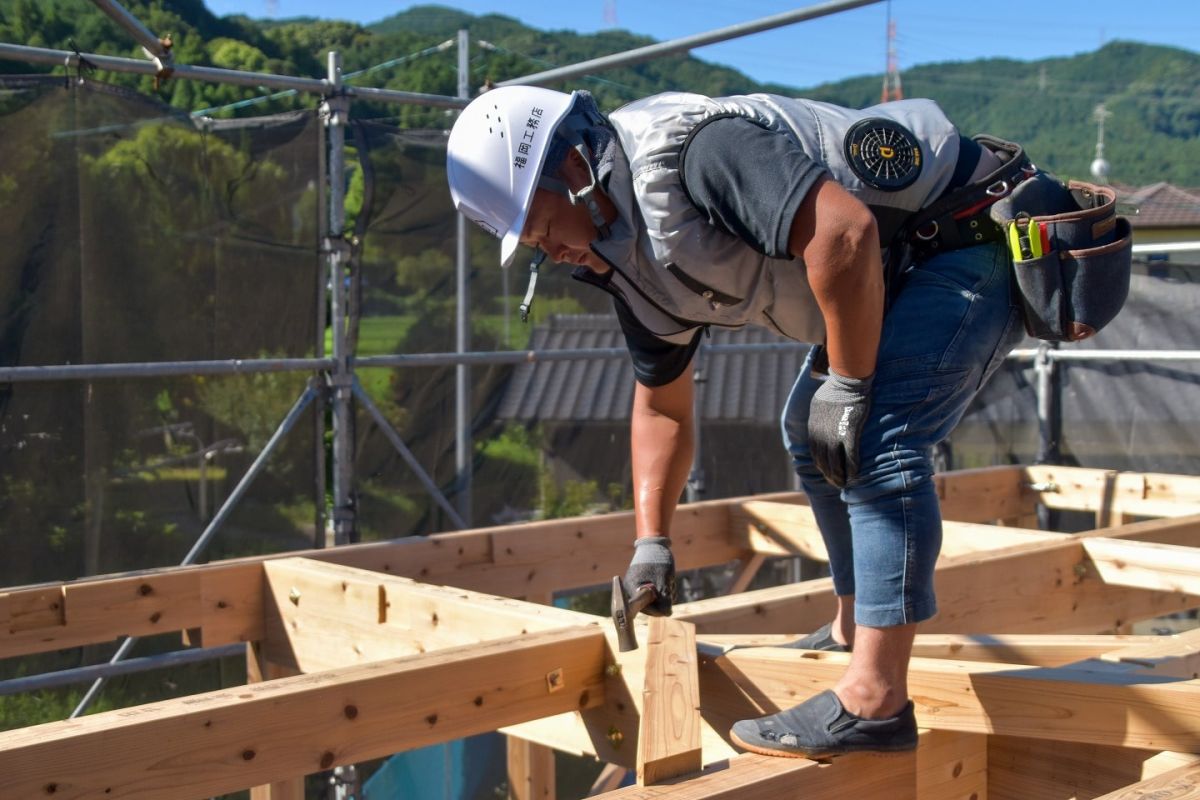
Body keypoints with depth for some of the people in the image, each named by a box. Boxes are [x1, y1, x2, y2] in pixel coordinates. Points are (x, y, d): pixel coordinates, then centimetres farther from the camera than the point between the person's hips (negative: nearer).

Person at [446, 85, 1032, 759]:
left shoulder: (688, 150, -28)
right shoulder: (635, 265, 4)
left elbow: (843, 233, -38)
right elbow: (662, 405, 14)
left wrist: (847, 386, -28)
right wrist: (651, 542, 10)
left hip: (975, 239, -10)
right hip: (901, 272, 10)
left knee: (877, 438, -24)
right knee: (811, 432, 19)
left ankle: (874, 701, -22)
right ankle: (856, 632, 29)